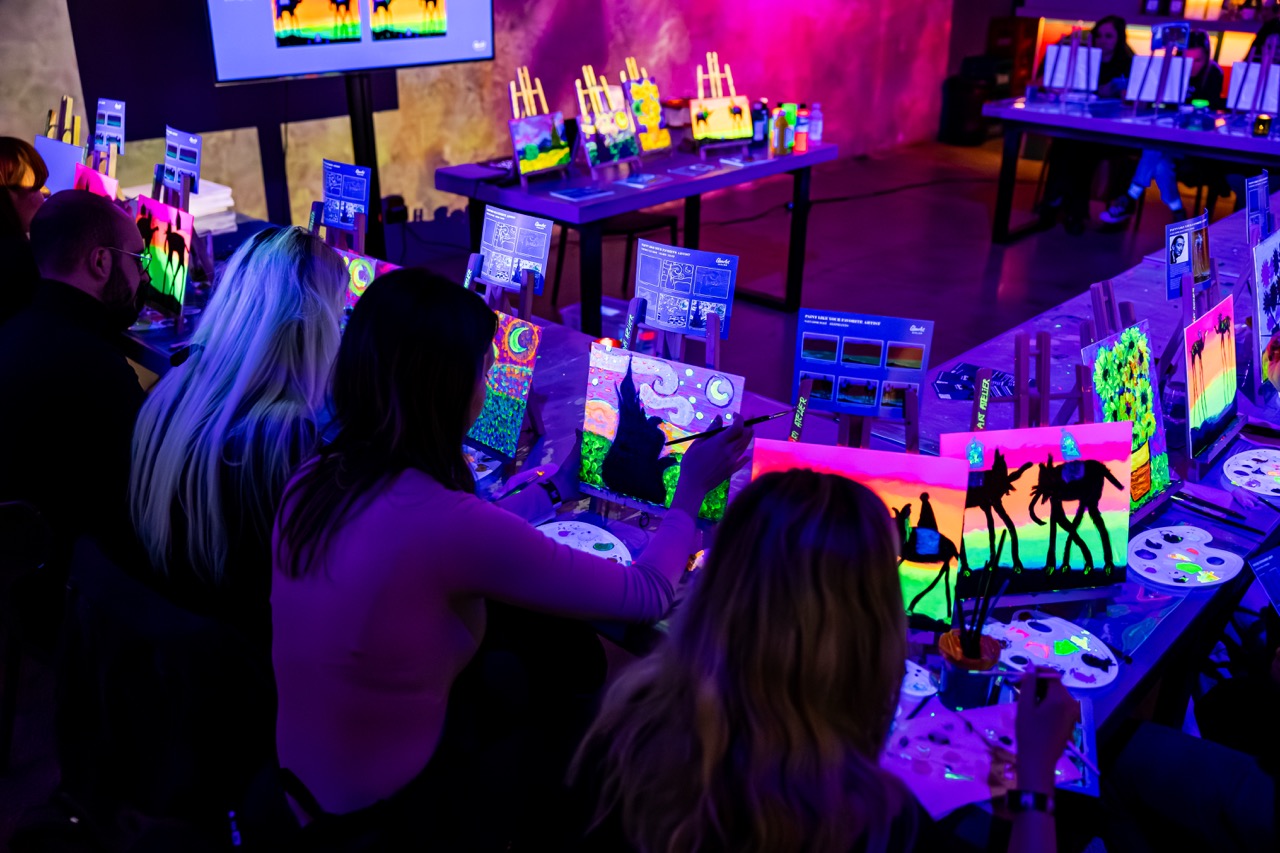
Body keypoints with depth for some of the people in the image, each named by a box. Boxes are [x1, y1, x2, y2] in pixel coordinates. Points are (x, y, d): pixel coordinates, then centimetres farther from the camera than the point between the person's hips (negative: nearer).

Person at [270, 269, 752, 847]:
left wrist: (557, 483, 19)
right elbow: (648, 595, -20)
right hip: (388, 811, -6)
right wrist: (691, 490, -3)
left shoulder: (313, 481, -7)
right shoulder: (443, 519, -30)